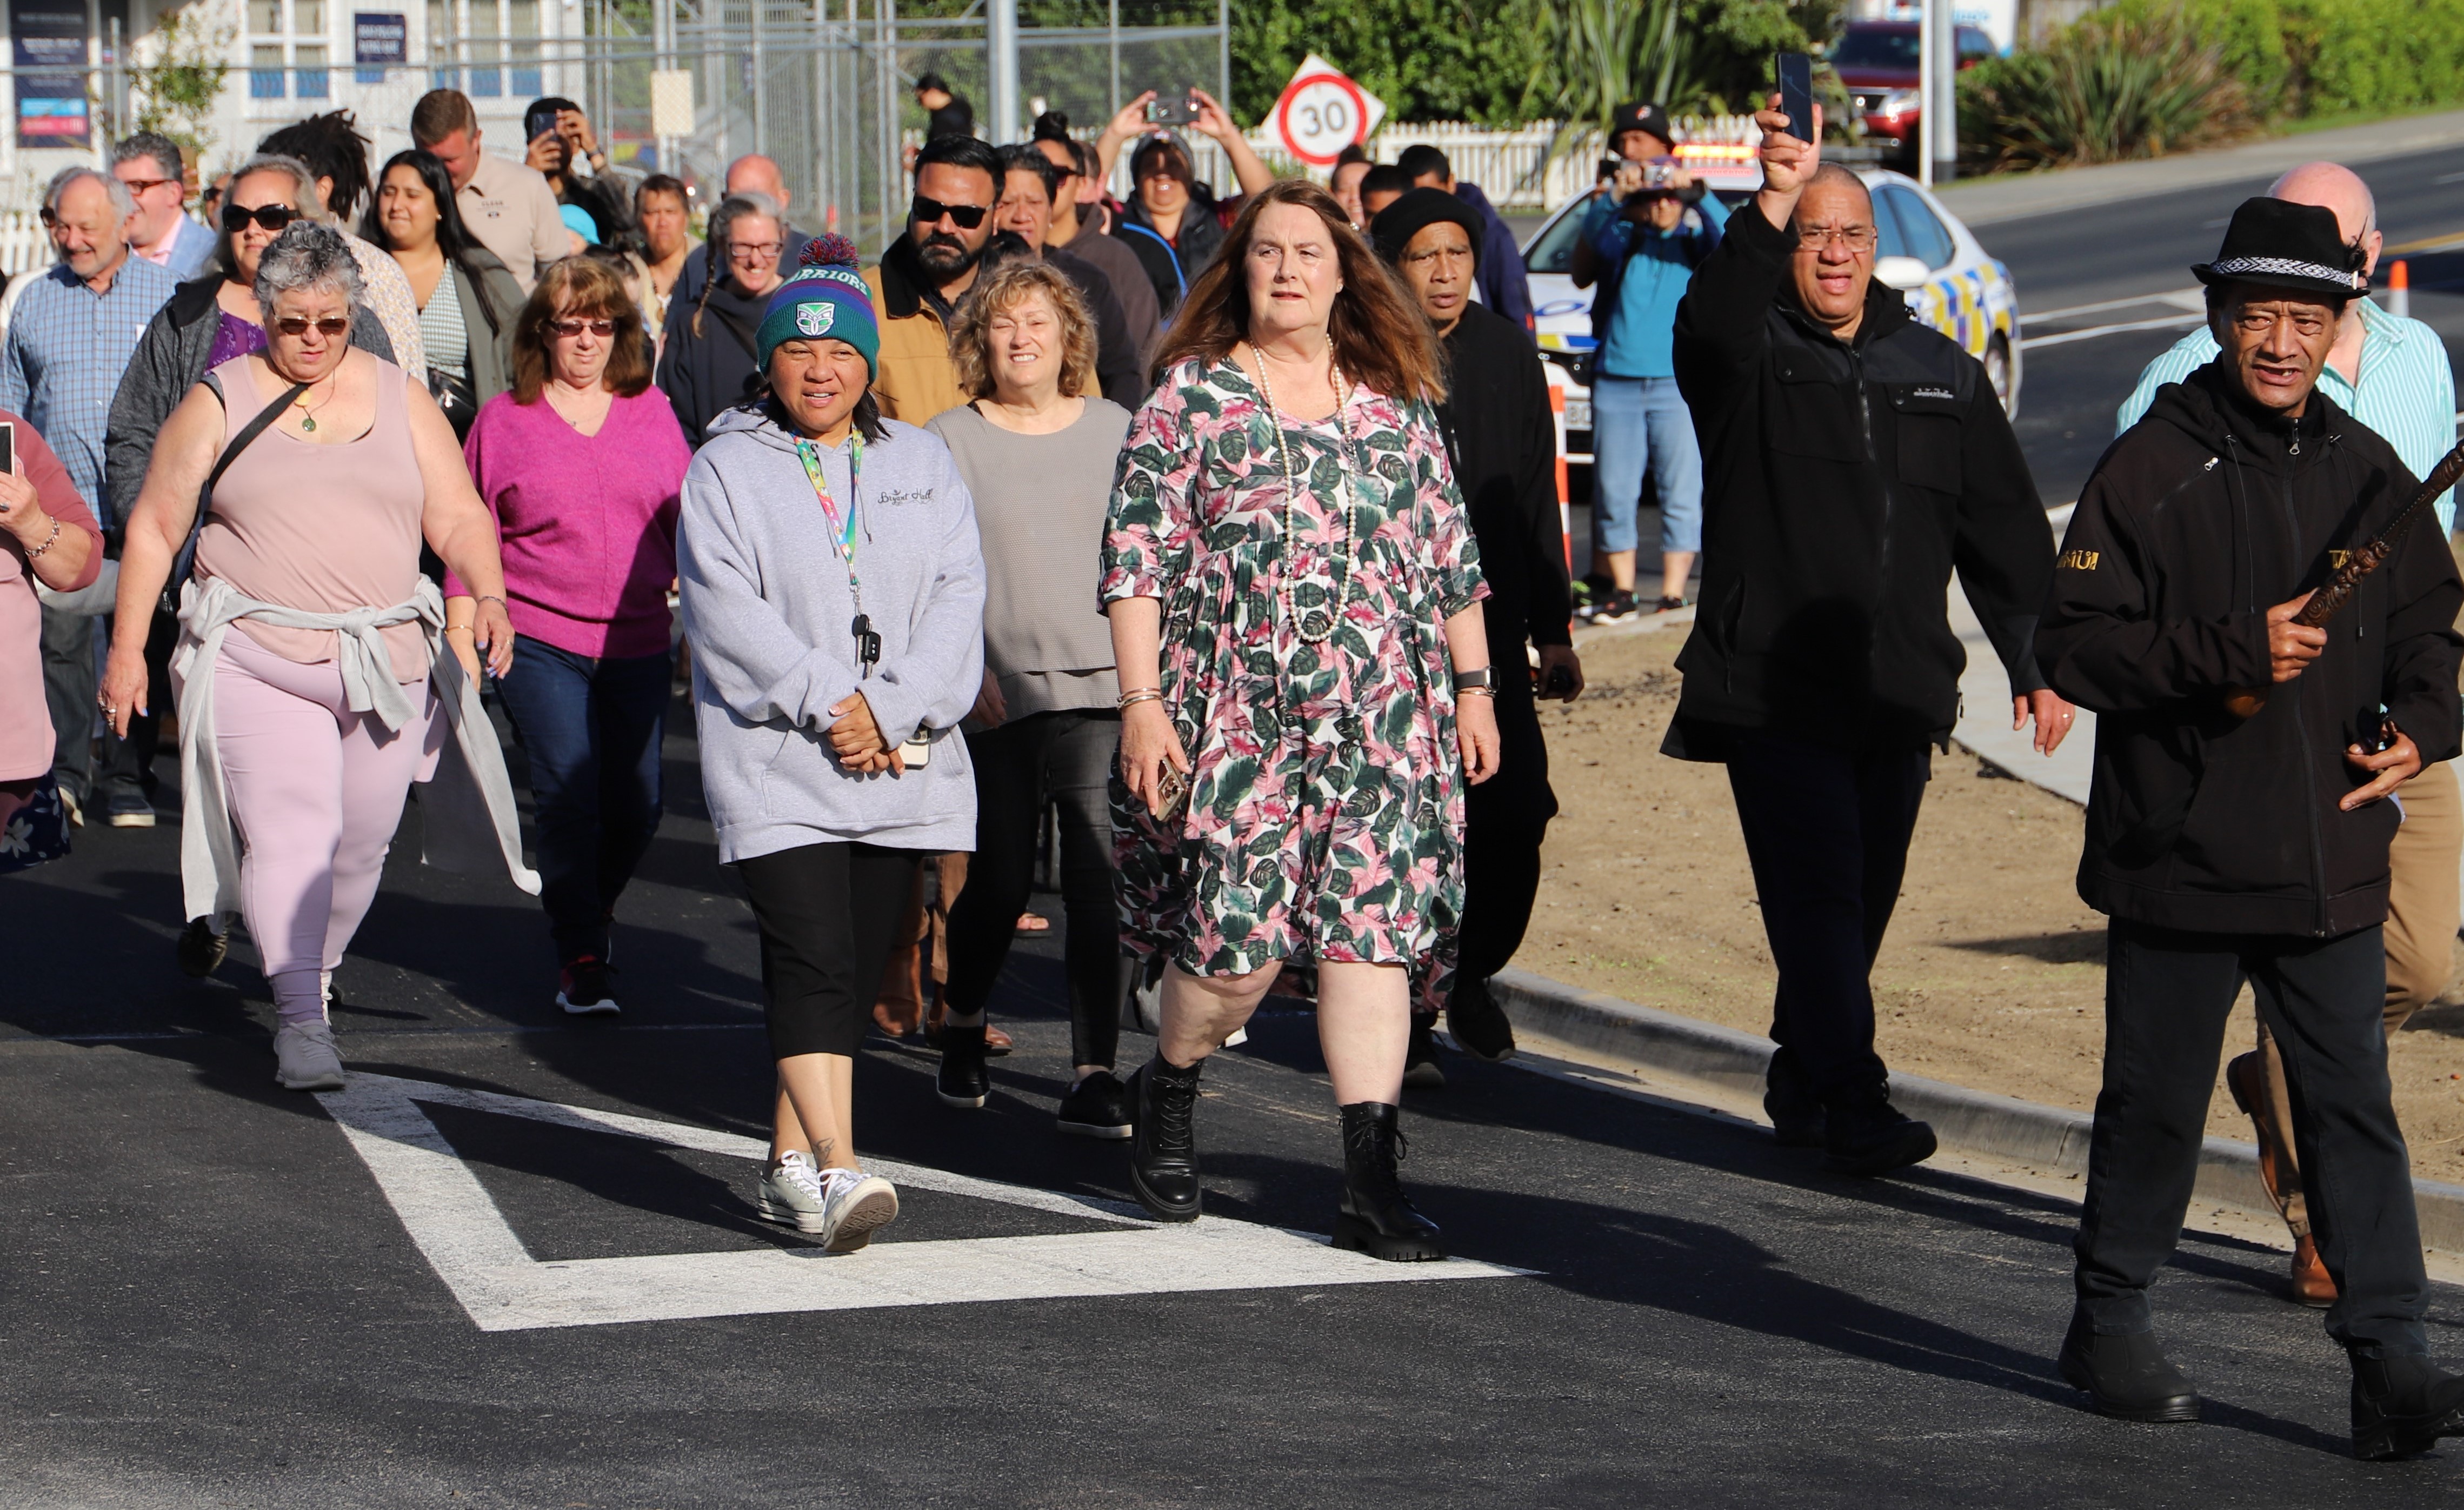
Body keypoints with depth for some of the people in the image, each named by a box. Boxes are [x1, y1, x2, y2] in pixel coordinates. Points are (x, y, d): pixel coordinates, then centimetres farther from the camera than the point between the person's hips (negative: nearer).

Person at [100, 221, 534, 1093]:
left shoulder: (400, 399, 10)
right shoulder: (218, 405, 5)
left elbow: (458, 517, 7)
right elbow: (153, 529, 8)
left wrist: (487, 595, -12)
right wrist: (127, 648, 3)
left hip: (388, 661, 3)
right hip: (257, 660, -3)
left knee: (360, 841, 8)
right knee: (290, 832, -16)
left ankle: (314, 976, 31)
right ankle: (300, 1021, -18)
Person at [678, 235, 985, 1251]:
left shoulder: (921, 463, 13)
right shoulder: (726, 470, 3)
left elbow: (957, 596, 4)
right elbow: (729, 614, -7)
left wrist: (890, 710, -9)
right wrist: (829, 704, -14)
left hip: (902, 763, 4)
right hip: (776, 761, -4)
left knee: (858, 967, 6)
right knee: (813, 962, -15)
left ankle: (791, 1164, 16)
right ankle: (835, 1174, -22)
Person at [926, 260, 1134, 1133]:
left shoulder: (1116, 432, 11)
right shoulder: (951, 441, 5)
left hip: (1101, 688, 1)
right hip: (997, 692, -1)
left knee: (1099, 880, -9)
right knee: (999, 879, 3)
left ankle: (1094, 1075, -7)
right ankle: (962, 1027, 31)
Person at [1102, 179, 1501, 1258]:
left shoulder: (1395, 402, 13)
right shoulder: (1190, 396, 2)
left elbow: (1450, 557, 17)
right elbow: (1137, 558, -1)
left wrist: (1474, 689, 12)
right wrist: (1142, 702, -9)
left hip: (1382, 713, 3)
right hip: (1233, 710, -3)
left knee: (1372, 927, -6)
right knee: (1236, 937, -6)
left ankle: (1370, 1180, -5)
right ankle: (1169, 1089, 25)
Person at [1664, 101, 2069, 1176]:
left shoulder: (1942, 374, 14)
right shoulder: (1749, 357, 1)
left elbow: (2004, 530, 15)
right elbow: (1713, 320, -26)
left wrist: (2035, 665, 9)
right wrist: (1771, 204, -40)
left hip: (1900, 694, 5)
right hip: (1772, 691, -5)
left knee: (1862, 899, 10)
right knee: (1817, 895, -12)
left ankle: (1804, 1084, 24)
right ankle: (1851, 1102, -14)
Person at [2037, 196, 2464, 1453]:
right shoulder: (2153, 464, -6)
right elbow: (2073, 639, -10)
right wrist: (2232, 654, -20)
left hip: (2332, 859, 3)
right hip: (2180, 857, -3)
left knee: (2352, 1102, 0)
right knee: (2155, 1099, 9)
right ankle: (2110, 1324, 25)